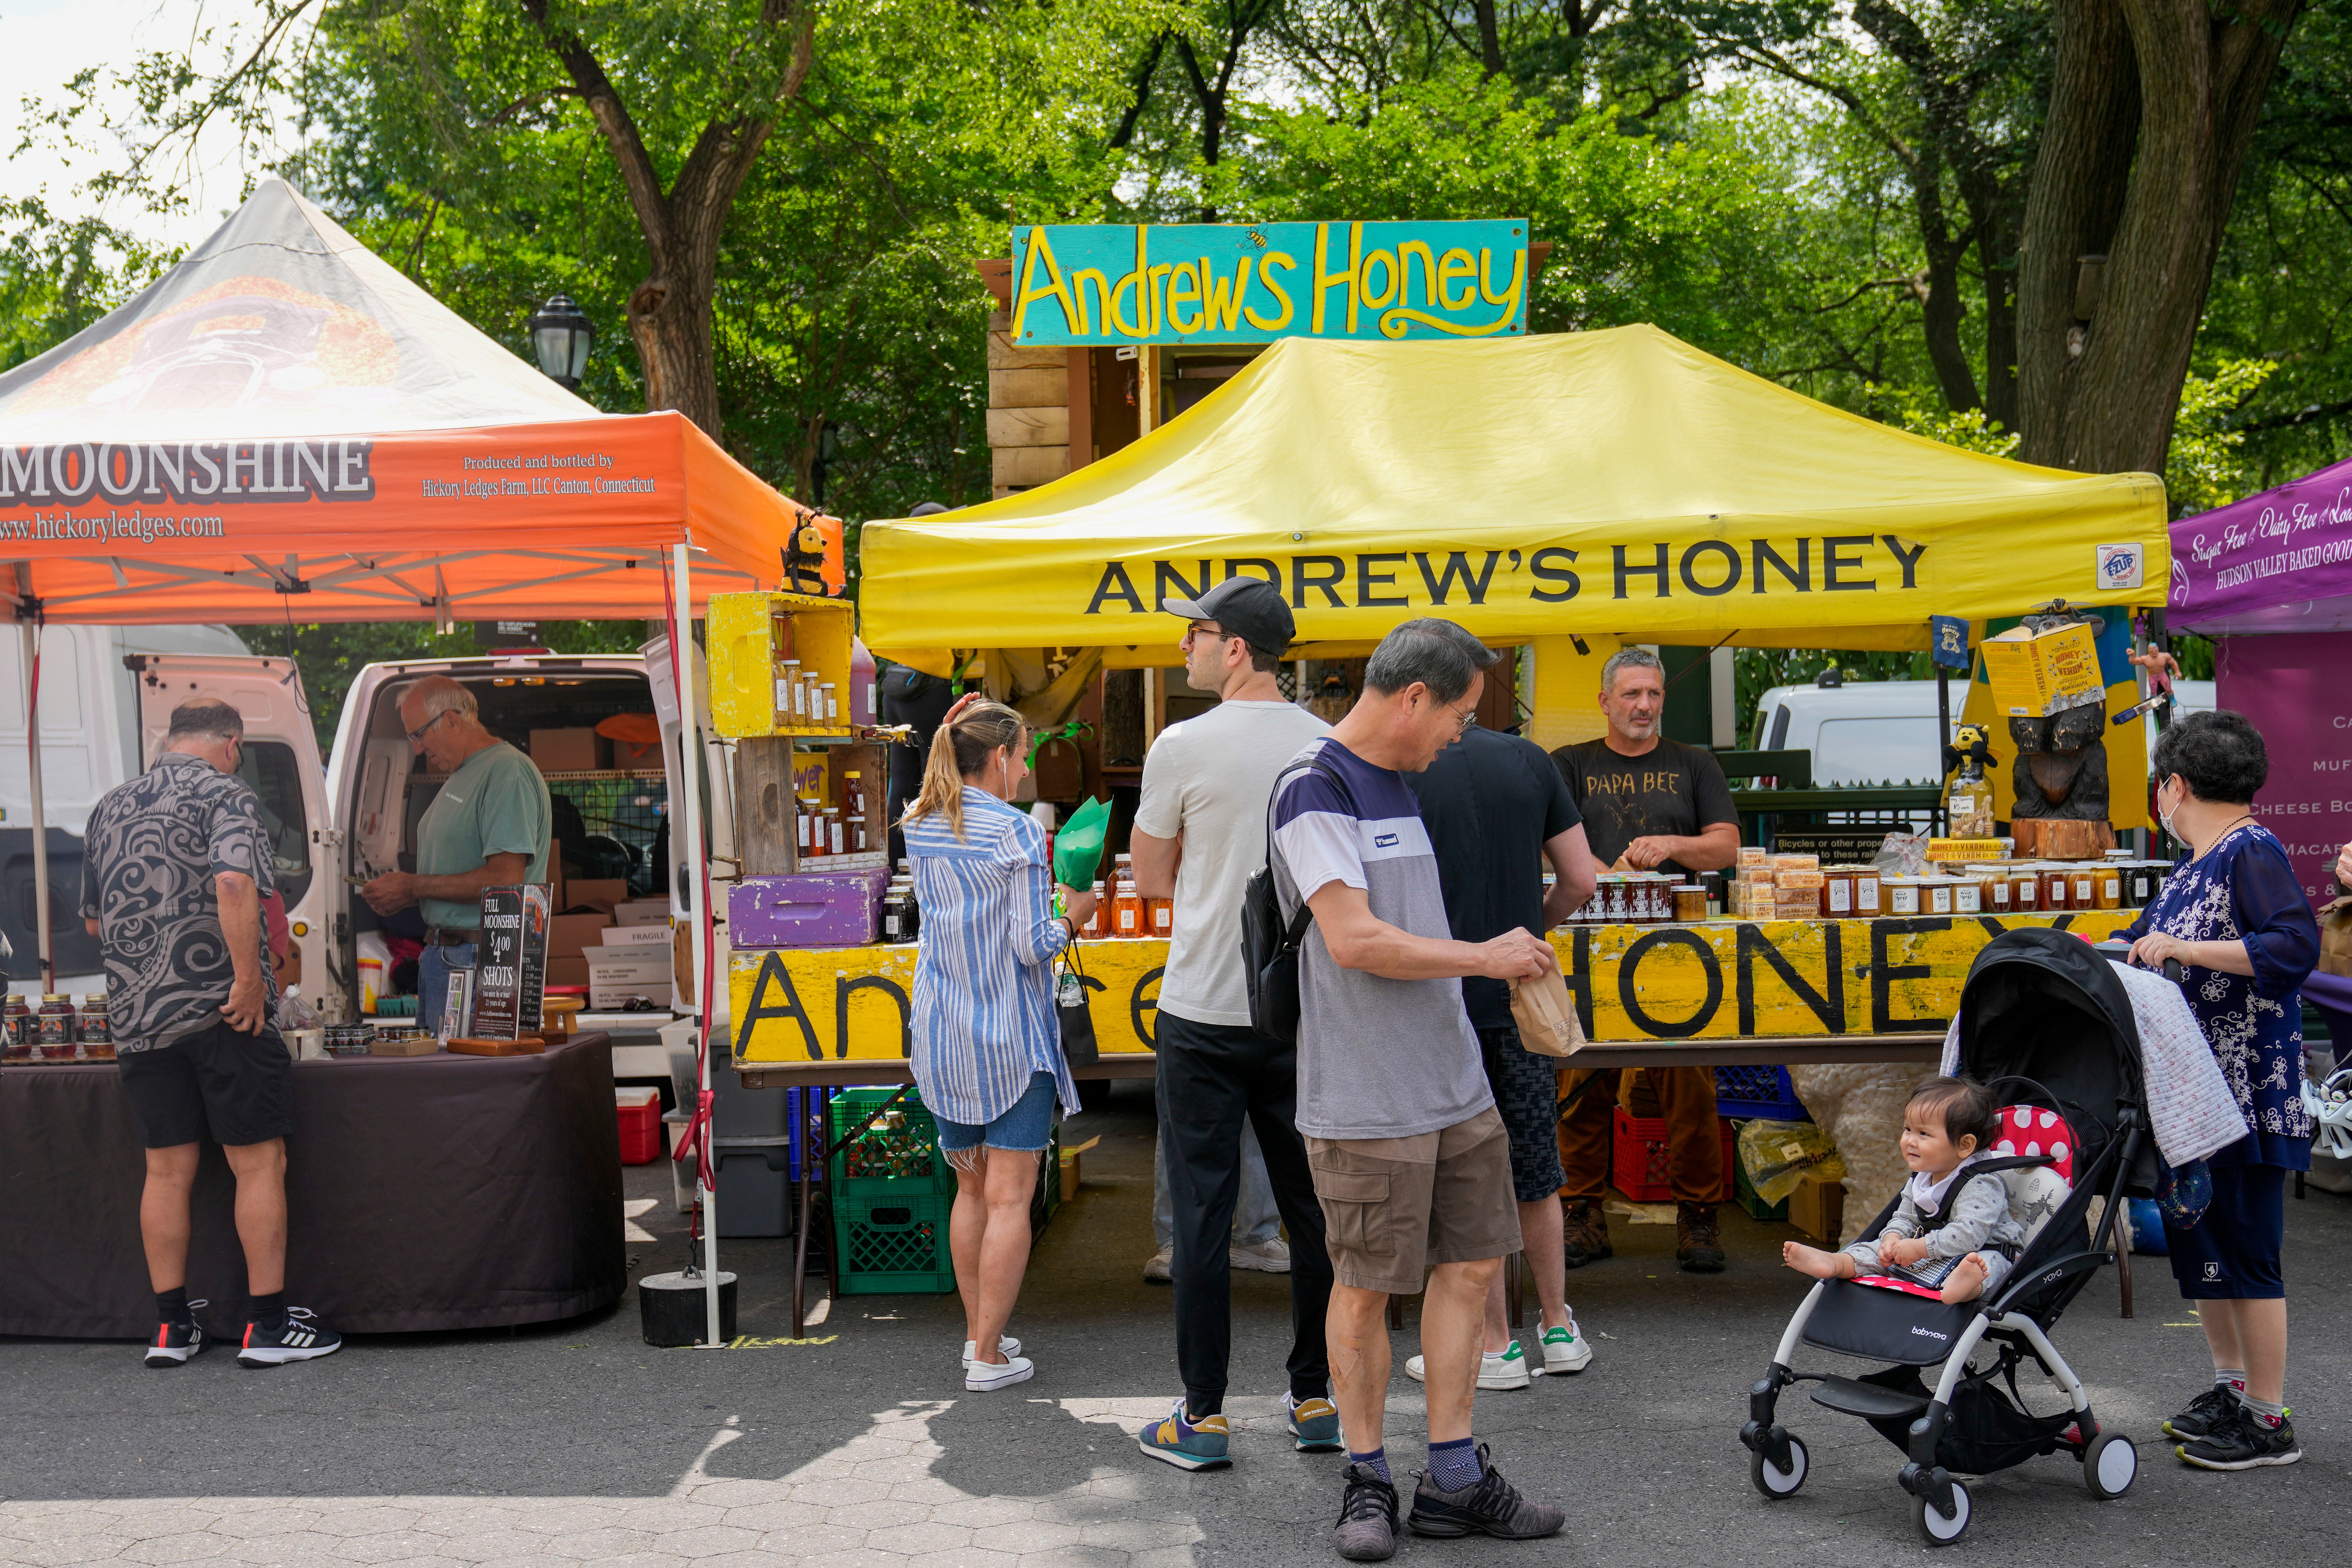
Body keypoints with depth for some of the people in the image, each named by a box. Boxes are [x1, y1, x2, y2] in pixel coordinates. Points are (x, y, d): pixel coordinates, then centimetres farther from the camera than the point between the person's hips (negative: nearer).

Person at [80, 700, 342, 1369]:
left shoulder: (110, 807, 14)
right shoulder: (226, 794, -5)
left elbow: (93, 919, 21)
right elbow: (234, 884, -23)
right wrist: (250, 978, -19)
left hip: (136, 1016, 6)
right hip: (220, 1012, -6)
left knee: (167, 1170, 11)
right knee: (259, 1164, 1)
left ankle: (171, 1327, 15)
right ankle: (267, 1325, 3)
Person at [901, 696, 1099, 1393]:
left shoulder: (920, 828, 5)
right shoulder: (1017, 832, -13)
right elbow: (1033, 946, -16)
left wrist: (946, 744, 22)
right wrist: (1072, 916, 3)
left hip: (944, 1037, 7)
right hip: (1012, 1040, -6)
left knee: (971, 1190, 17)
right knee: (1009, 1198, -1)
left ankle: (978, 1334, 24)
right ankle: (989, 1357, 1)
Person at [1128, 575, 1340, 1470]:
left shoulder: (1185, 747, -10)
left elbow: (1151, 879, 0)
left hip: (1204, 1011, -4)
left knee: (1202, 1213, 2)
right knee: (1312, 1207, 12)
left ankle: (1203, 1416, 7)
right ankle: (1316, 1399, 19)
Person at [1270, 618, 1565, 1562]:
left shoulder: (1399, 785, 16)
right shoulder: (1315, 788, -12)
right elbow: (1354, 940, -20)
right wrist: (1486, 957, -12)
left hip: (1455, 1083, 9)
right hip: (1365, 1099, -9)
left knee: (1470, 1266, 9)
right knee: (1365, 1289, 1)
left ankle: (1455, 1481, 19)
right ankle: (1367, 1483, 17)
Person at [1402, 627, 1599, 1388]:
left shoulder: (1397, 774, -11)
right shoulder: (1529, 762, 3)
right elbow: (1580, 879, 3)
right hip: (1522, 999, 5)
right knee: (1536, 1170, 17)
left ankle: (1496, 1346, 12)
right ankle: (1558, 1327, 26)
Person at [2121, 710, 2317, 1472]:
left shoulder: (2253, 852, -14)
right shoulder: (2193, 863, 14)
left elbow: (2296, 946, -27)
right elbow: (2149, 937, 27)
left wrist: (2184, 950, -26)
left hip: (2246, 1093, -10)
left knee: (2244, 1251, -3)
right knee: (2194, 1239, 16)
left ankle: (2269, 1423, 6)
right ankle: (2231, 1388, 29)